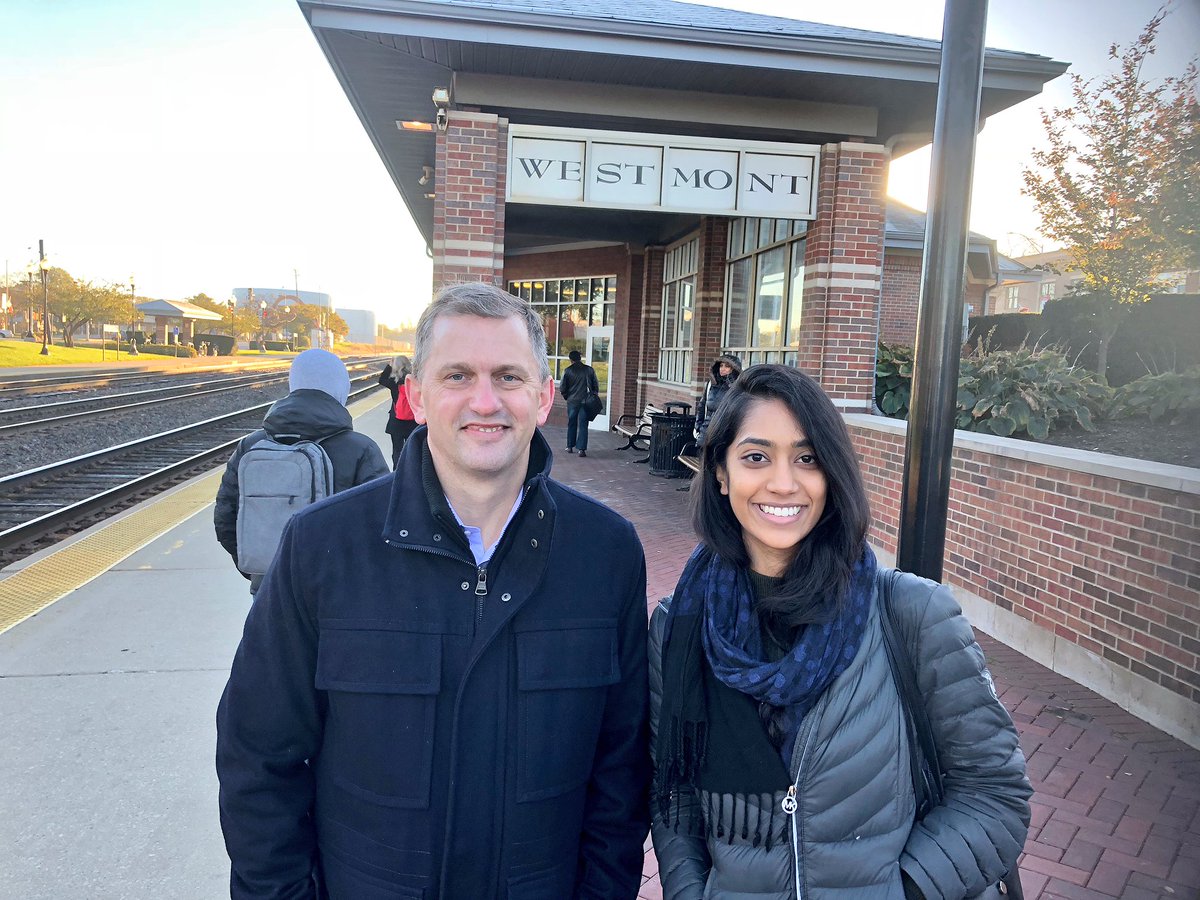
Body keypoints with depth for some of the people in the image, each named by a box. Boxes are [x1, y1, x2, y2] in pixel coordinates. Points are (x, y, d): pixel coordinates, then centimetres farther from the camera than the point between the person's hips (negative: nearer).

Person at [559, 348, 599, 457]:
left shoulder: (567, 370, -4)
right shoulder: (589, 370, -1)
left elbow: (562, 388, -3)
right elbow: (596, 386, 3)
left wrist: (566, 396, 15)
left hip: (572, 401, 0)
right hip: (586, 401, 0)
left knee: (571, 424, 14)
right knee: (583, 425, 1)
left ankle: (570, 447, 21)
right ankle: (582, 449, -4)